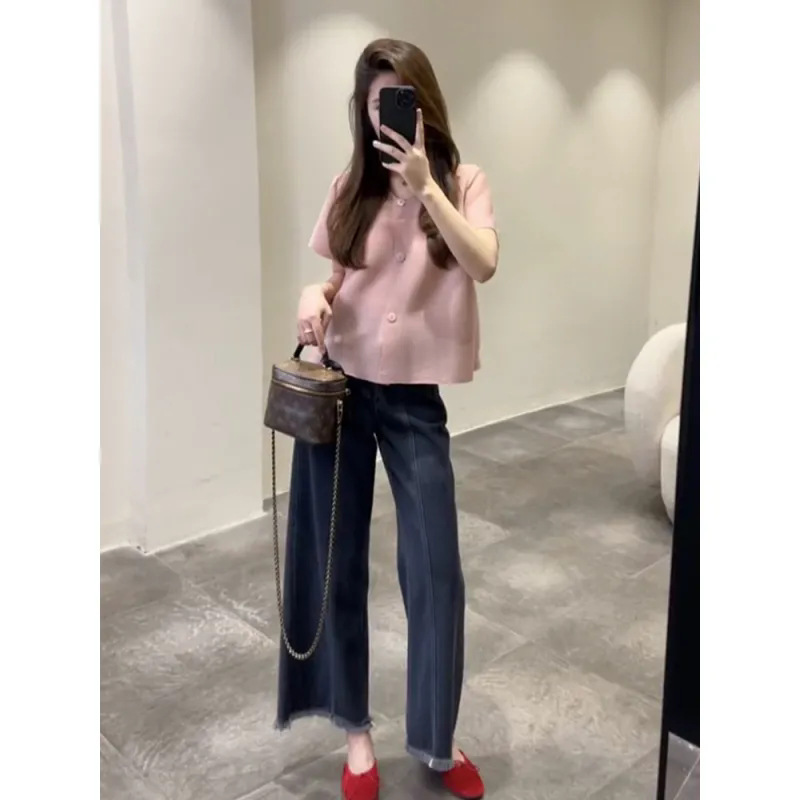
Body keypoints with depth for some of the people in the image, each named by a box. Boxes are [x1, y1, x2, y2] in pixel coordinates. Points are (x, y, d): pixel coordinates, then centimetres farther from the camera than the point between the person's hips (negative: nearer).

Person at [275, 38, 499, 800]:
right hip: (339, 386, 2)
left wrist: (424, 186, -23)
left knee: (434, 567, 1)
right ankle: (355, 730, 27)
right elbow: (333, 277, 9)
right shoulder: (351, 185, 5)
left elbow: (483, 265, -17)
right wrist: (313, 298, -12)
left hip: (413, 397, -2)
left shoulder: (461, 181, 0)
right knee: (333, 559, 7)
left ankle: (437, 739, 23)